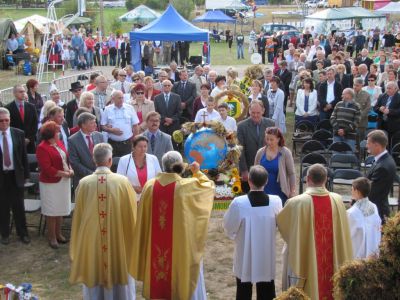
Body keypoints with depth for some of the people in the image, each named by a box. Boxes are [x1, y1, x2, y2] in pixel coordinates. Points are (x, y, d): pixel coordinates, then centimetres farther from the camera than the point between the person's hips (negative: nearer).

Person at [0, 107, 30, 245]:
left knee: (19, 206, 10)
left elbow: (24, 156, 3)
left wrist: (26, 174, 3)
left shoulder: (19, 133, -2)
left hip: (16, 175, 1)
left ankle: (22, 233, 23)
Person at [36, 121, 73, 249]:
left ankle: (58, 234, 29)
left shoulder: (59, 143, 6)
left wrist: (70, 170, -6)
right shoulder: (42, 148, -18)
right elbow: (47, 169, -23)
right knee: (51, 211, 4)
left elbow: (66, 158, 14)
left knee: (60, 209, 15)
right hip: (51, 183, -7)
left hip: (64, 181, 7)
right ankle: (52, 237, 15)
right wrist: (65, 174, -18)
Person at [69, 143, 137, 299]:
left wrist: (77, 244, 14)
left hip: (91, 240, 1)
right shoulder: (122, 181, -14)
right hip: (118, 239, -1)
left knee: (94, 275, 15)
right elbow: (131, 212, -5)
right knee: (119, 274, 16)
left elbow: (78, 216, -1)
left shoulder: (84, 183, -11)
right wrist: (130, 237, 11)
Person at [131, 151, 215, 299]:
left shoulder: (150, 186, -6)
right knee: (185, 278, 12)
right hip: (181, 243, -3)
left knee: (157, 278, 17)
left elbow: (143, 219, 2)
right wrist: (198, 172, 18)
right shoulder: (187, 186, -14)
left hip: (155, 245, 3)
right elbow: (209, 186, 4)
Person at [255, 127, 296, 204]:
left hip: (280, 193, -2)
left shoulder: (285, 153, -5)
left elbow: (291, 173, -3)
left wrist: (293, 191, -5)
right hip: (264, 193, 2)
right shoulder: (260, 152, 2)